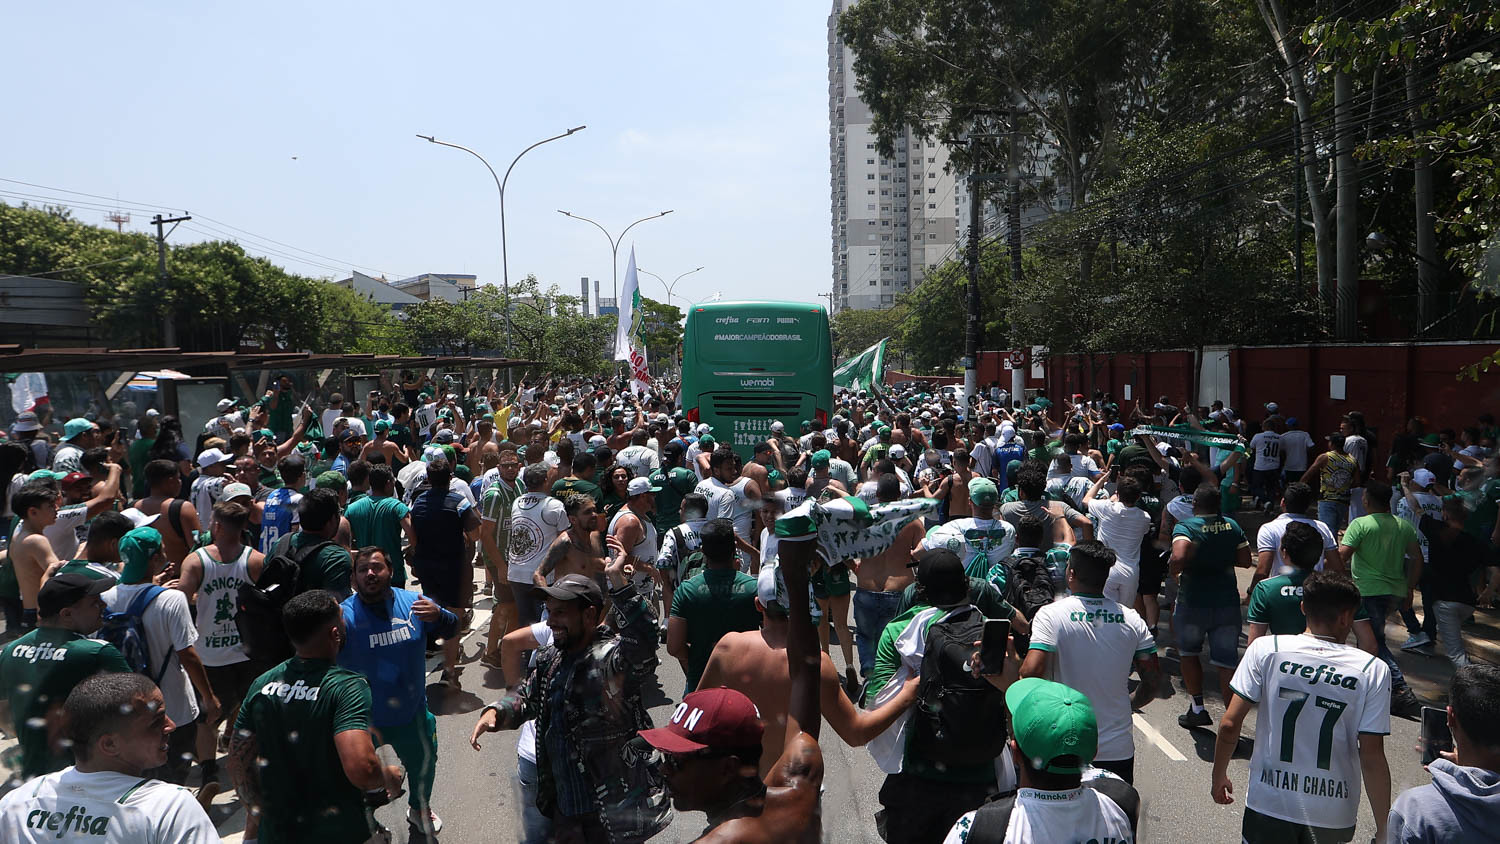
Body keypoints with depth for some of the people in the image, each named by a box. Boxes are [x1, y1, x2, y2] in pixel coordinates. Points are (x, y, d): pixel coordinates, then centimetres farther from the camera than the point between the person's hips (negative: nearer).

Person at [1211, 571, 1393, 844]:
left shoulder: (1265, 649, -8)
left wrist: (1219, 776, 7)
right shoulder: (1373, 670, -8)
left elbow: (1229, 725, -9)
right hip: (1333, 812, 1)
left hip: (1268, 803, 0)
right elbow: (1372, 758, -10)